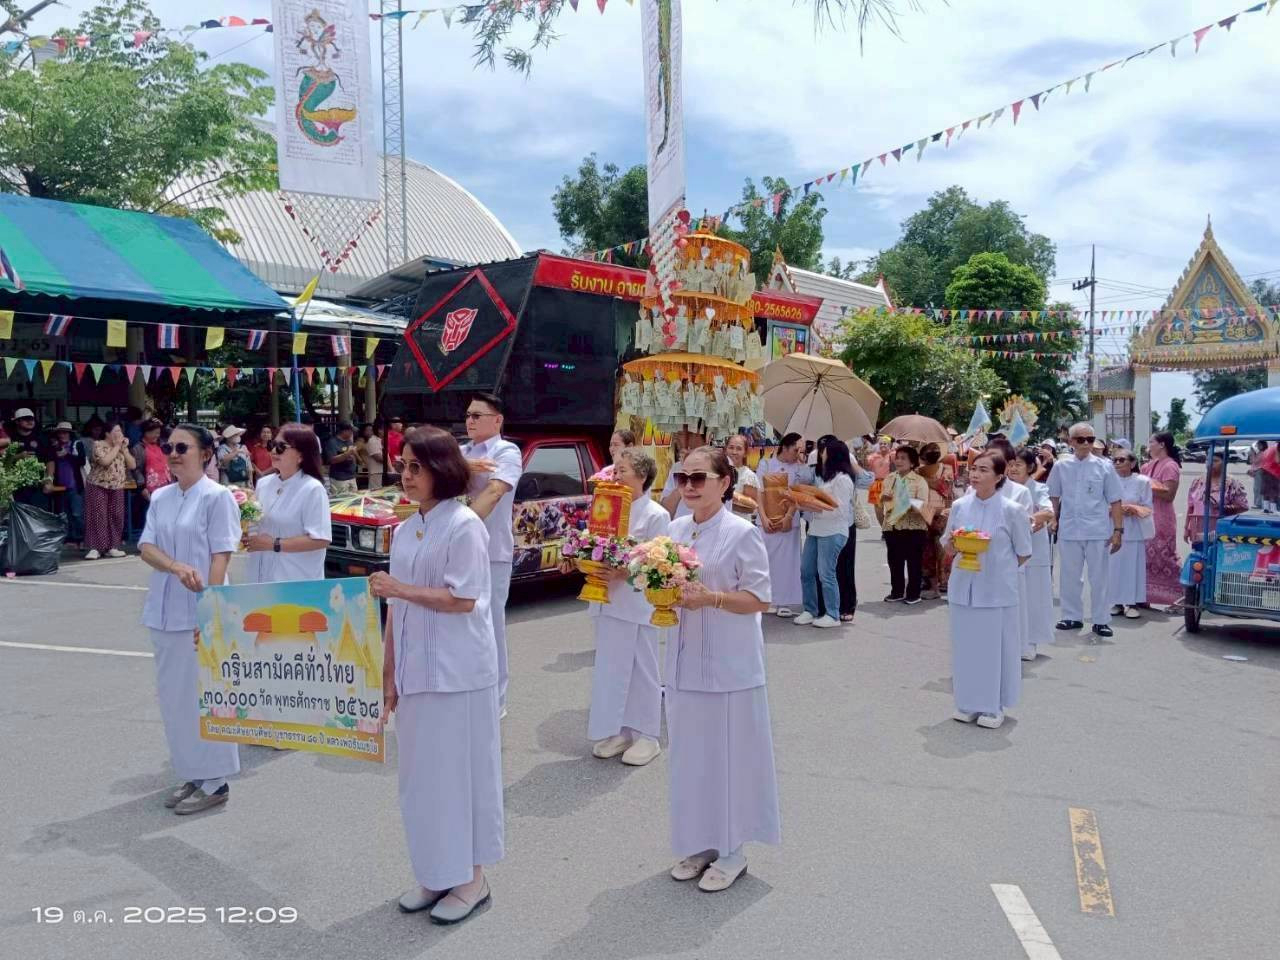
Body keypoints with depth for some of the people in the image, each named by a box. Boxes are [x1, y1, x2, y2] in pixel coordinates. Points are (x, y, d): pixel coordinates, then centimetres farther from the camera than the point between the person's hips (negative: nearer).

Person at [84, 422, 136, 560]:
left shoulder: (122, 447, 9)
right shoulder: (98, 445, -8)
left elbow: (133, 465, 1)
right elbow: (104, 461, -25)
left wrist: (124, 448, -6)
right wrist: (116, 446, -16)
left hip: (117, 488, 5)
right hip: (98, 487, -5)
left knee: (115, 517, 4)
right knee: (98, 517, -6)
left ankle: (112, 547, 11)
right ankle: (94, 548, -4)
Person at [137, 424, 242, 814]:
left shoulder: (217, 497, -8)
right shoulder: (160, 498, 10)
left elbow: (220, 558, -12)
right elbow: (146, 547, 2)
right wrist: (177, 567, -20)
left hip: (199, 611, -7)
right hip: (164, 611, 7)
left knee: (203, 696, 0)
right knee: (172, 697, 12)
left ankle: (214, 782, 12)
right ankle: (192, 775, 25)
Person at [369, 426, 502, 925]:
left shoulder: (464, 525, -12)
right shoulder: (405, 531, 10)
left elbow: (463, 600, -16)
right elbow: (397, 609, 11)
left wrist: (400, 589, -15)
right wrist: (388, 673, 10)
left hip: (457, 672, -7)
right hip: (415, 671, 7)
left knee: (459, 770, 4)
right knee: (421, 773, 14)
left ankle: (471, 878, 21)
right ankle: (436, 873, 30)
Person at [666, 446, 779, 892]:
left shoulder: (742, 533, -11)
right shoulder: (676, 529, 7)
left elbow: (759, 598, -12)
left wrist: (711, 598, -25)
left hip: (728, 662, -6)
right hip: (685, 660, 6)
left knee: (728, 752, 4)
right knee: (690, 752, 13)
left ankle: (731, 849, 20)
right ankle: (700, 841, 29)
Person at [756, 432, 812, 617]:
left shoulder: (799, 468, 7)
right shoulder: (766, 465, 5)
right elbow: (760, 492, -1)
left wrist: (788, 516, -15)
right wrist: (764, 517, -12)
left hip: (788, 520, 1)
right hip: (767, 520, -1)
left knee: (786, 561, 1)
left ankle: (783, 602, 7)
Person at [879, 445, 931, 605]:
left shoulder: (919, 481, -4)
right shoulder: (889, 479, 10)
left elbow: (924, 506, -12)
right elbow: (882, 505, 15)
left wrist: (910, 504, -30)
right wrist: (883, 498, -7)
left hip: (914, 527, -5)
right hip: (892, 526, 5)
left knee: (914, 563, 3)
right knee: (894, 562, 11)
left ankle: (913, 594, 13)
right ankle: (897, 592, 23)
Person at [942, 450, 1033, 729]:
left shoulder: (1011, 510, -9)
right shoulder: (959, 506, 2)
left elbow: (1023, 553, 1)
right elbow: (948, 547, 12)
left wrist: (998, 569, 3)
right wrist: (953, 544, -9)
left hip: (997, 590, -3)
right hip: (963, 588, 4)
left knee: (995, 646, 4)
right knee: (965, 645, 10)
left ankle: (993, 707, 19)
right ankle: (968, 703, 24)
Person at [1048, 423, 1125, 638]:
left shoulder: (1104, 467, -2)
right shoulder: (1061, 467, 3)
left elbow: (1115, 502, 0)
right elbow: (1054, 497, 13)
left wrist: (1118, 530, -5)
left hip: (1097, 531, -2)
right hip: (1068, 531, 2)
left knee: (1099, 578, 5)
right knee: (1070, 577, 11)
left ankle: (1101, 620, 14)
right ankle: (1072, 617, 23)